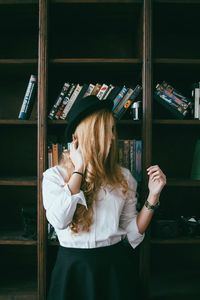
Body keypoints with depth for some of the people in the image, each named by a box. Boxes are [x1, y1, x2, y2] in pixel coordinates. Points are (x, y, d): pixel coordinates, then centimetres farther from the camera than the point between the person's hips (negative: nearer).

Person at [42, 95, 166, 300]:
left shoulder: (123, 177, 2)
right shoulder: (54, 175, -4)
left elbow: (132, 232, 4)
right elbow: (59, 220, -21)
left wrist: (153, 195, -9)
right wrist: (79, 168, -14)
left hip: (116, 264, 2)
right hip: (74, 265, -2)